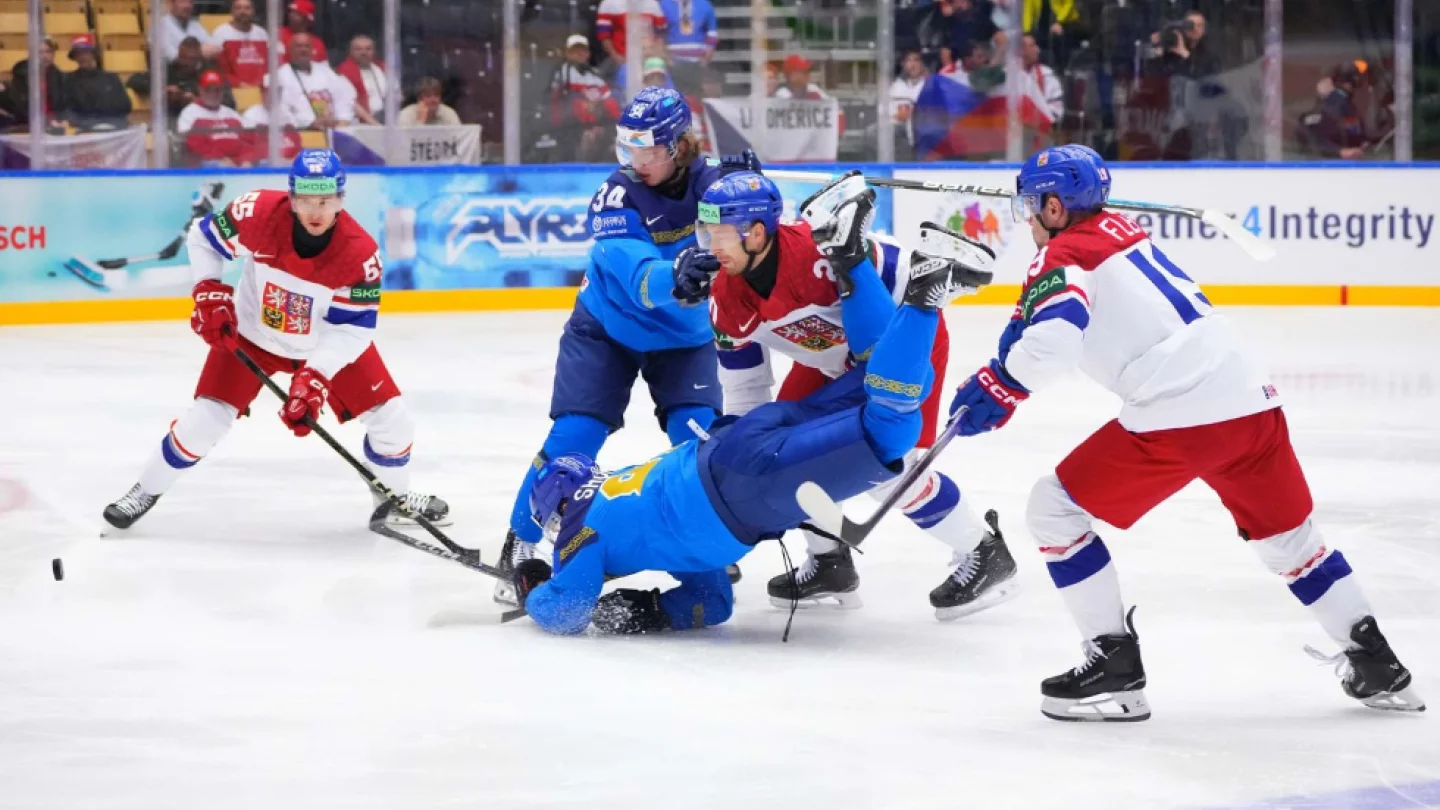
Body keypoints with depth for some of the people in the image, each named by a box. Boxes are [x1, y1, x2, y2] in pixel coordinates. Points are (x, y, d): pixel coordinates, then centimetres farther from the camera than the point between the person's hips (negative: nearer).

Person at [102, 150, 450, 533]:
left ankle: (393, 497, 24)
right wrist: (209, 294, -18)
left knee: (391, 418, -4)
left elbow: (354, 327, -26)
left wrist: (315, 376, -35)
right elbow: (203, 236, -10)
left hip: (328, 342, 1)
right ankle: (145, 491, 14)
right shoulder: (259, 213, -29)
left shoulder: (359, 251, -30)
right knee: (206, 418, -9)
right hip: (252, 334, -1)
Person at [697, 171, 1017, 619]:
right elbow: (744, 390, -2)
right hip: (832, 359, 8)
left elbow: (899, 272, -31)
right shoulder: (726, 301, -12)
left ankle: (985, 555, 1)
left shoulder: (818, 251, -38)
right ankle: (829, 563, 21)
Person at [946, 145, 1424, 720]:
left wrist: (998, 389, -7)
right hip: (1251, 399, 8)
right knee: (1286, 536, 25)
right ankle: (1377, 665, 27)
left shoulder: (1063, 256, -2)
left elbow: (1053, 340, -19)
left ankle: (1116, 668, 3)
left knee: (1056, 510, 5)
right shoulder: (1122, 230, 23)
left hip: (1178, 416, -8)